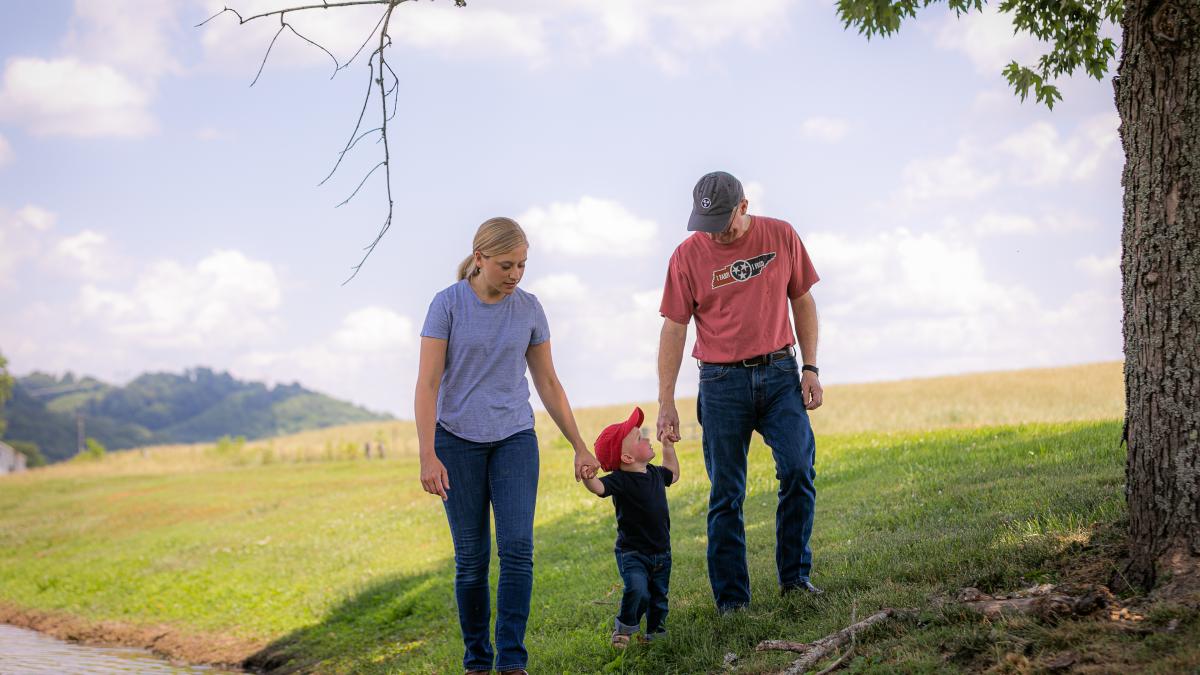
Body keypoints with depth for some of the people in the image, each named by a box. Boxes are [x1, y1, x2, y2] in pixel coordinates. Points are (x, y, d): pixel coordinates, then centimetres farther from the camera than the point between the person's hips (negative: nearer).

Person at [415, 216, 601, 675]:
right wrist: (428, 456, -16)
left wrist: (580, 448, 11)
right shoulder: (448, 305, -6)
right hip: (458, 441, -2)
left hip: (514, 439, 2)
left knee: (517, 548, -12)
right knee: (471, 559, 1)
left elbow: (548, 384, 11)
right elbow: (428, 384, -8)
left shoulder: (529, 309, 3)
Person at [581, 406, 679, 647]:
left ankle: (655, 632, 36)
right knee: (637, 591, -26)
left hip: (661, 553, 7)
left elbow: (672, 475, 29)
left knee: (659, 597, 15)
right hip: (632, 553, -7)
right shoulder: (621, 481, -20)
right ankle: (623, 628, 0)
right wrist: (586, 473, -60)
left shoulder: (654, 473, 5)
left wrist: (668, 446, 24)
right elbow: (598, 487, -40)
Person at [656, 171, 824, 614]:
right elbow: (673, 329, -1)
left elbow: (802, 302, 10)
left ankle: (795, 576, 5)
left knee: (798, 469, -11)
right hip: (722, 383, -1)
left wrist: (810, 368, 3)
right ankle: (731, 599, 7)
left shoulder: (781, 236, 1)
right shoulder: (688, 256, -3)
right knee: (725, 494, 1)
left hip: (779, 374, 1)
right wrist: (666, 403, -5)